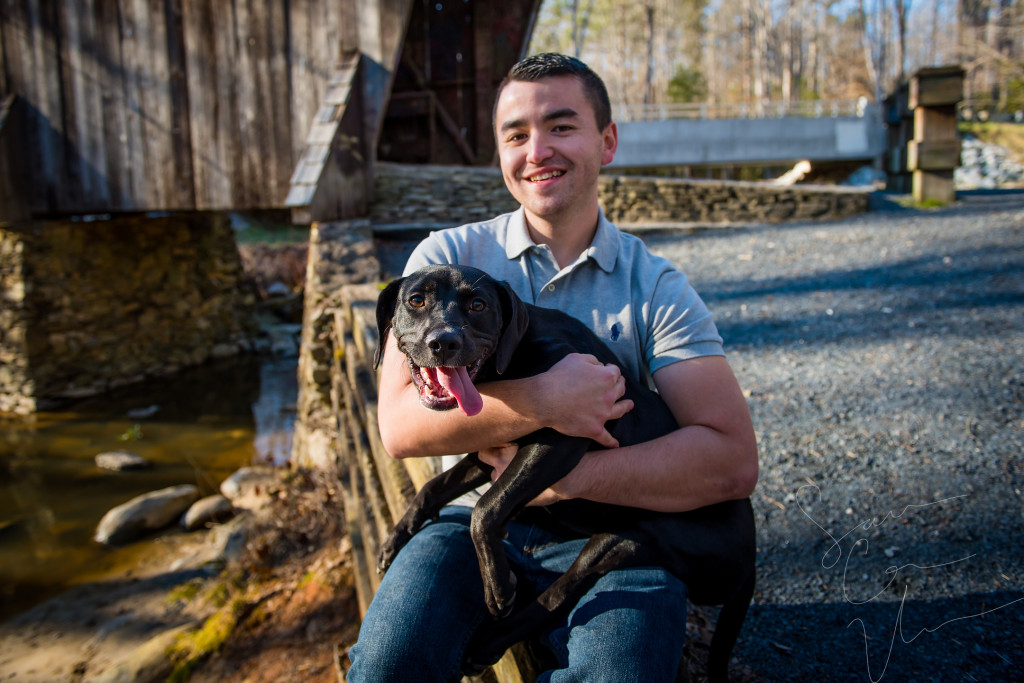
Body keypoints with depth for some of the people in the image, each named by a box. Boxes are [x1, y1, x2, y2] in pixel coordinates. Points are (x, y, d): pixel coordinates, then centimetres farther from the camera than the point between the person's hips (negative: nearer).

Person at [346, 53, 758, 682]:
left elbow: (733, 462, -11)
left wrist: (563, 477, -19)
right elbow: (400, 424, -10)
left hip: (607, 534, 0)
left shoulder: (655, 287, 0)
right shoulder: (449, 257, 2)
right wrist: (541, 400, -23)